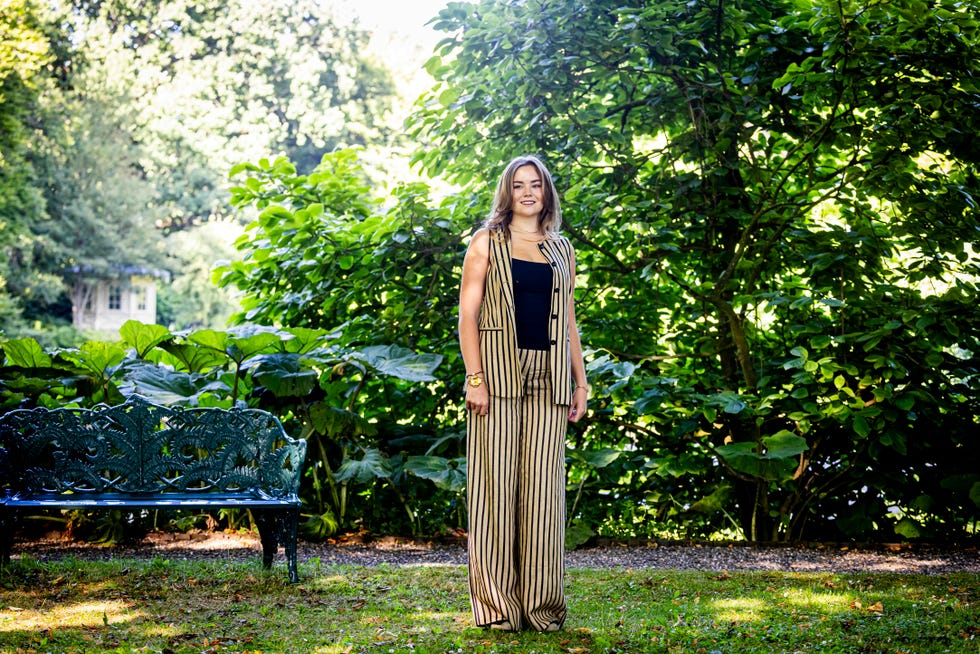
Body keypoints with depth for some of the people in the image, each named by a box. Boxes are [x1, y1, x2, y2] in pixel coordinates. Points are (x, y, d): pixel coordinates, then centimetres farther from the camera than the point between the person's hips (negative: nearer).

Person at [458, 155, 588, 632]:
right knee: (496, 483, -3)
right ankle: (496, 603, 4)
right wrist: (475, 378, -12)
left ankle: (540, 602, 11)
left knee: (543, 485, 3)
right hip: (499, 371, -3)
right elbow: (468, 313, -2)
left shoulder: (561, 250, 17)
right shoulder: (486, 243, 5)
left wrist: (580, 382, 11)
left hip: (547, 377, 3)